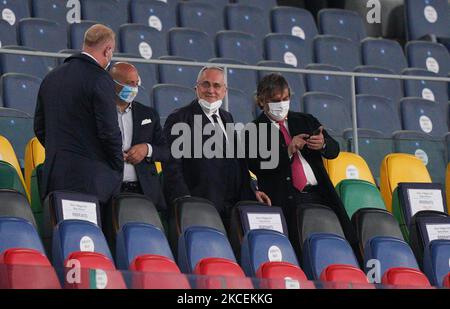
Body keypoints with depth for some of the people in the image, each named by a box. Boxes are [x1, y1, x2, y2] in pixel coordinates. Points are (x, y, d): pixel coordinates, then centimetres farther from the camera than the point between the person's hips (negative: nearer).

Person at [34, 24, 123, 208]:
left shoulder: (51, 77, 12)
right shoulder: (100, 80, -10)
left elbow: (39, 128, 17)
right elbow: (109, 131, -13)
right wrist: (118, 171, -1)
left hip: (53, 175, 7)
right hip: (90, 179, -7)